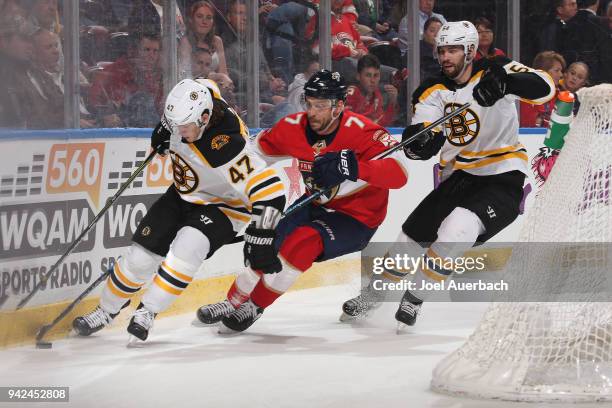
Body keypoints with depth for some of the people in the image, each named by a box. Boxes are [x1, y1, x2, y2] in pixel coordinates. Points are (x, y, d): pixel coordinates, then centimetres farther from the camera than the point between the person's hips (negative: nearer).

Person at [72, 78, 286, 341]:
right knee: (141, 254, 1)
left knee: (186, 248, -31)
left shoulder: (226, 148, -39)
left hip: (223, 205, -6)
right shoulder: (192, 101, -20)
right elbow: (208, 85, 7)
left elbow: (270, 190, -38)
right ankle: (106, 311, 21)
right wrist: (164, 129, 2)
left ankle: (147, 313, -17)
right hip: (183, 194, 6)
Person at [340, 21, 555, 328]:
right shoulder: (433, 91, 0)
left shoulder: (494, 72, -11)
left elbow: (543, 87, -28)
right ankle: (371, 297, 31)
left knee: (457, 230, -27)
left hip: (503, 179, -5)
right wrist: (418, 141, -39)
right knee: (413, 235, 7)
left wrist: (506, 82, -48)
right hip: (458, 179, 5)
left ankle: (414, 298, -9)